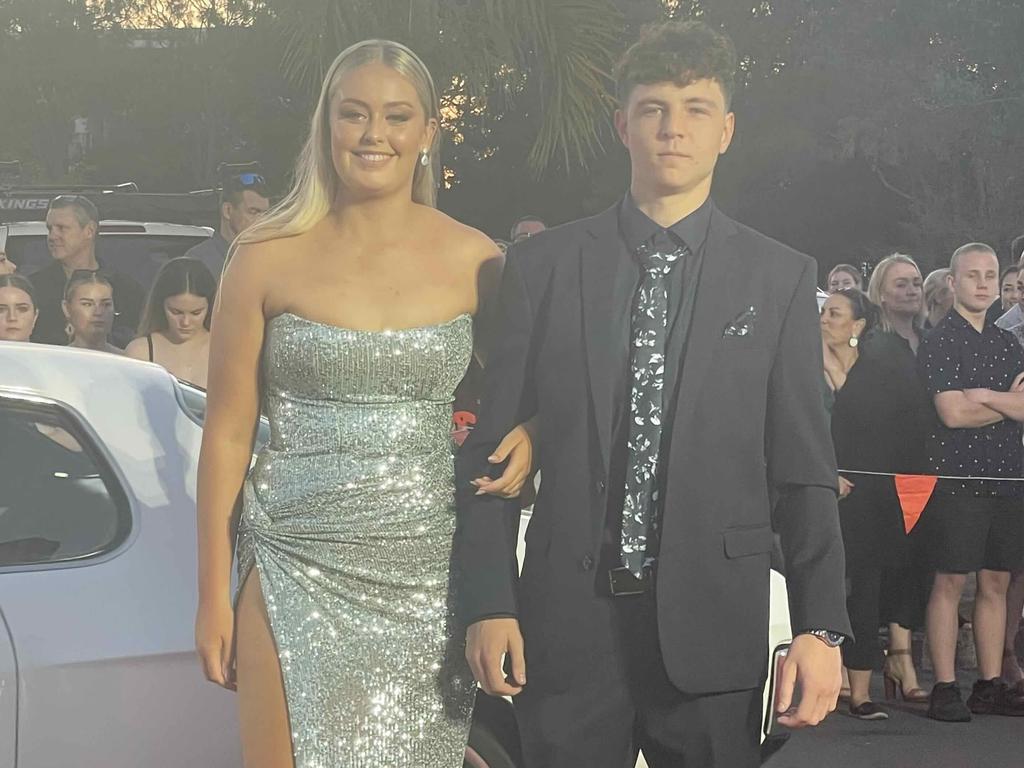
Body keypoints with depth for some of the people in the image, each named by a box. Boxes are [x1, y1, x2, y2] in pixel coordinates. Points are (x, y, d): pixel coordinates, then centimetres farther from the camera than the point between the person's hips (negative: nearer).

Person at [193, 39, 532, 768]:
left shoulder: (474, 261, 2)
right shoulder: (267, 257, -1)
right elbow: (228, 429, 2)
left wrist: (524, 438, -9)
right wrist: (214, 593, 0)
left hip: (431, 571, 1)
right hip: (297, 568, -1)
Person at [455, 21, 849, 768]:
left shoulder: (781, 278, 5)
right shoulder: (542, 266, 6)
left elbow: (803, 471, 3)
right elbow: (492, 447, 5)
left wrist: (821, 625, -5)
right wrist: (488, 603, -2)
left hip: (713, 621, 0)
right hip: (567, 620, 0)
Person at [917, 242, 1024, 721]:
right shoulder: (939, 343, -3)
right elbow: (952, 413, -13)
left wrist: (983, 395, -12)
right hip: (956, 477, -6)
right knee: (950, 582, -5)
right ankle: (945, 690, -3)